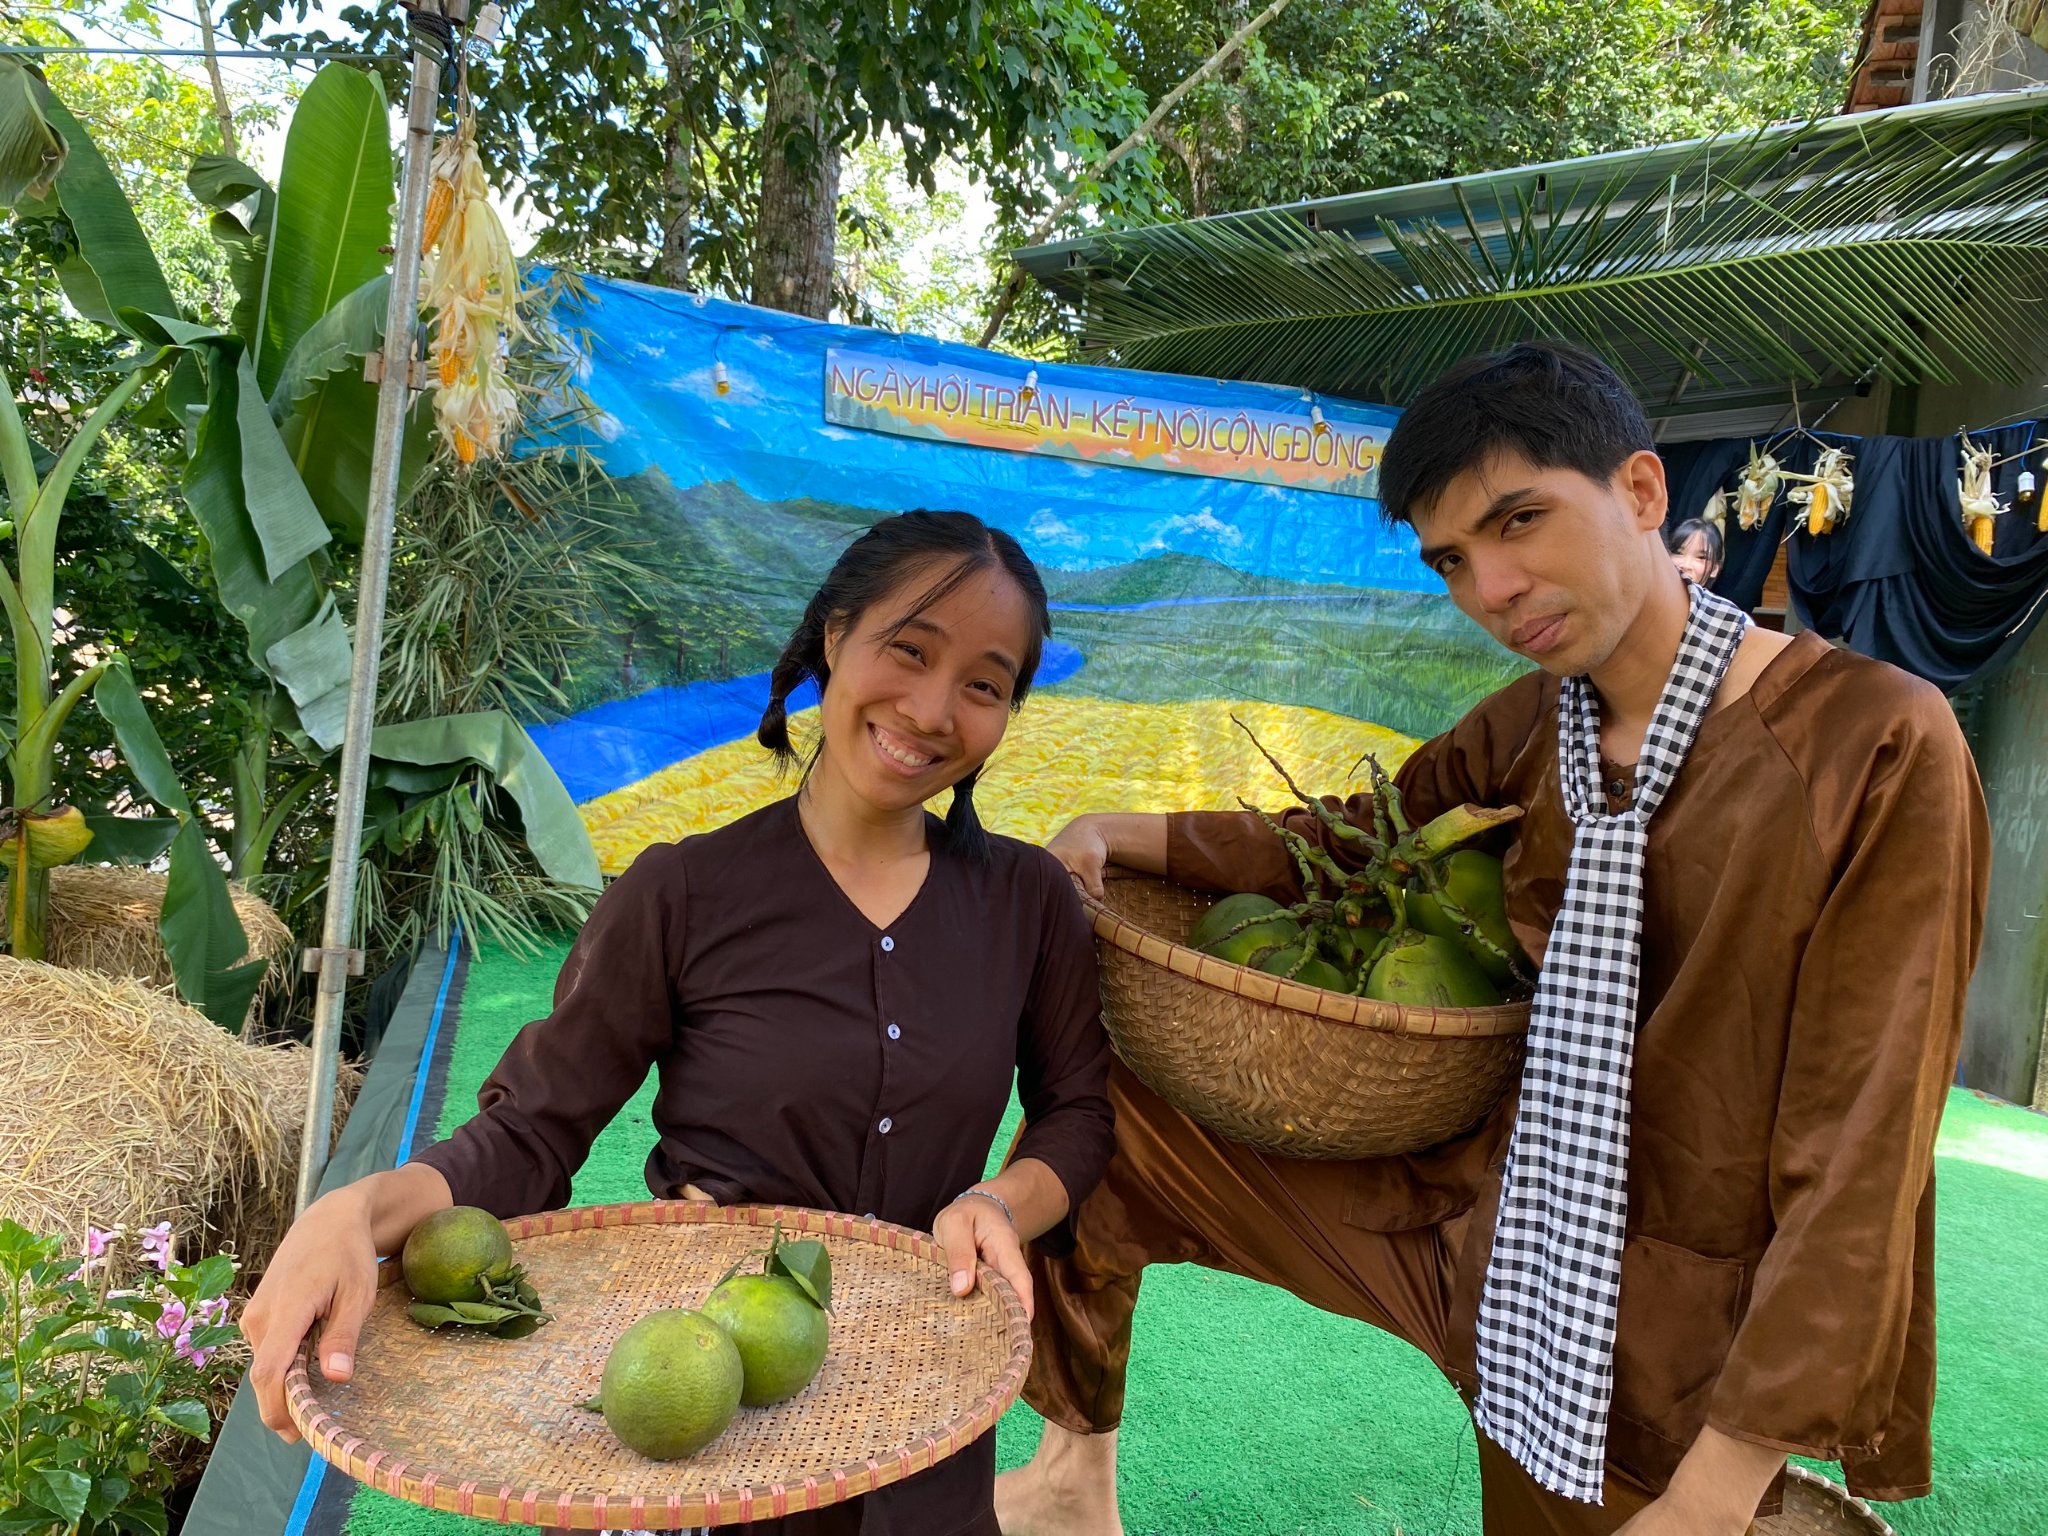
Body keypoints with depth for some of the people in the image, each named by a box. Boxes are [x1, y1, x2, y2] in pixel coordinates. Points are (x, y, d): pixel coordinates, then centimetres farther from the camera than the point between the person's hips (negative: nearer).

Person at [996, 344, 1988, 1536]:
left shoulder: (1879, 749, -19)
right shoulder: (1530, 729, -2)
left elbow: (1857, 1163, -20)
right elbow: (1359, 839, 14)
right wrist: (1127, 837, -2)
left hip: (1670, 1339, -5)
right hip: (1478, 1226, 6)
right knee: (1101, 1114, 4)